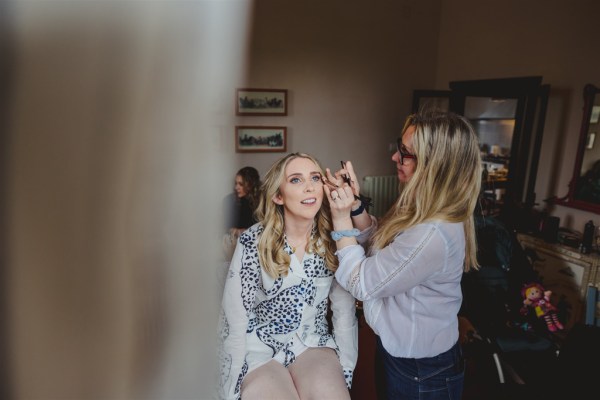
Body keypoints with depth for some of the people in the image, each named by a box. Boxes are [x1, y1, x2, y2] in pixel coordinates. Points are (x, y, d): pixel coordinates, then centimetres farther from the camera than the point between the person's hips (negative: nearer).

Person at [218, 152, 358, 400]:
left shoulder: (333, 240, -7)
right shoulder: (253, 242, -16)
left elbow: (344, 310, -3)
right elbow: (235, 319, -13)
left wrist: (345, 371, -4)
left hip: (314, 345, 2)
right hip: (262, 350, -1)